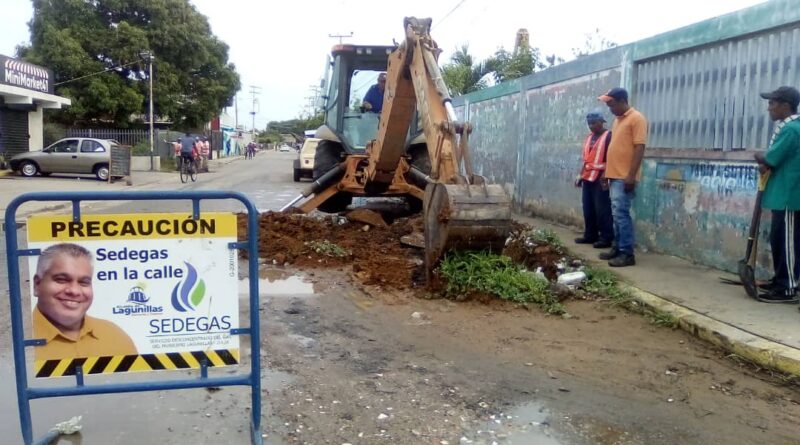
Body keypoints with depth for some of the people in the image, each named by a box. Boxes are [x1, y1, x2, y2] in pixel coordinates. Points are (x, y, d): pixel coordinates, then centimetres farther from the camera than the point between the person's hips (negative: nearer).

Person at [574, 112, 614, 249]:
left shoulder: (609, 136, -6)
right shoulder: (589, 137, 18)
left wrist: (605, 175, -21)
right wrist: (580, 175, 16)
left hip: (600, 178, -8)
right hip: (587, 177, 8)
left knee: (602, 209, -6)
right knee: (588, 209, 10)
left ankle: (606, 238, -1)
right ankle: (590, 235, 19)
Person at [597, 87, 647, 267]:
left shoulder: (636, 118, -9)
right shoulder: (618, 120, 18)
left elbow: (639, 148, -16)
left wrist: (631, 175, -21)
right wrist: (607, 171, 20)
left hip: (625, 177, -9)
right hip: (614, 175, 9)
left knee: (621, 213, -10)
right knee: (616, 214, 12)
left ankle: (627, 253, -6)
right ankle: (617, 247, 19)